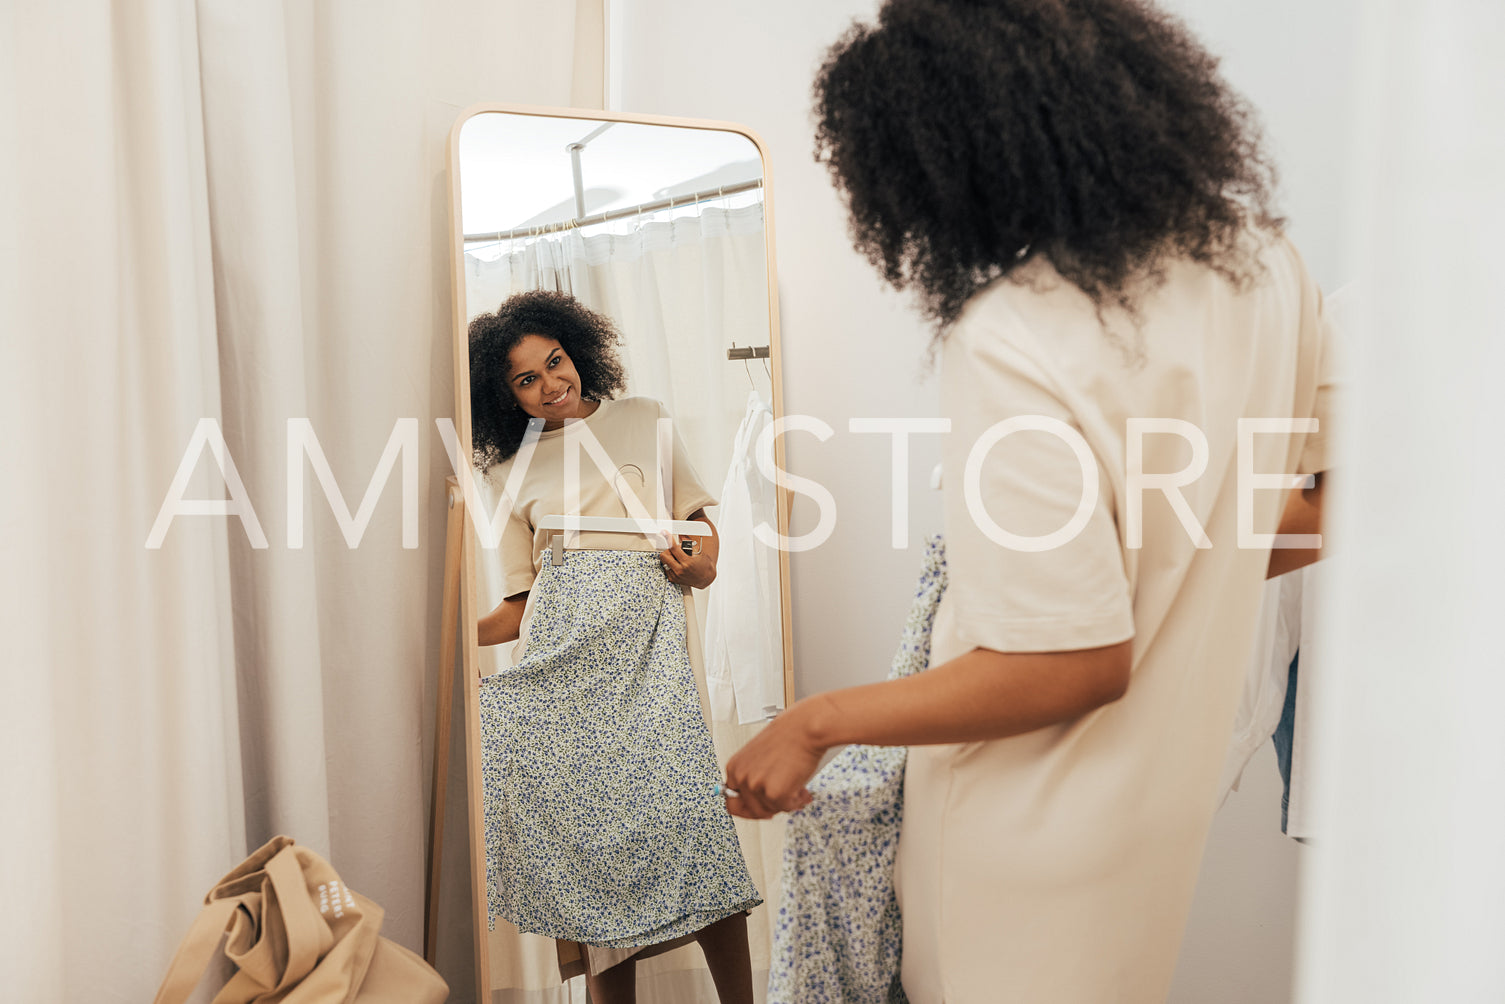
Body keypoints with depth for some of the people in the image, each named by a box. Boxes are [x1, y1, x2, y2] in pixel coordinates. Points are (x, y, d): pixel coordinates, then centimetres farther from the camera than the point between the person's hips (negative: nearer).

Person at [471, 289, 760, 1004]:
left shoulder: (644, 419, 17)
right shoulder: (514, 469, 17)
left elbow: (699, 515, 21)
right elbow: (522, 606, 14)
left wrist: (700, 564, -1)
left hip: (645, 630, -1)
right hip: (559, 649, 1)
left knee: (683, 810, -14)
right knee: (587, 819, -4)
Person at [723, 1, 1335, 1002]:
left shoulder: (1014, 345, -31)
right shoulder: (1255, 248, -7)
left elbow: (1075, 664, -28)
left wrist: (815, 723, -19)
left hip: (1044, 816, -7)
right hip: (1182, 763, 7)